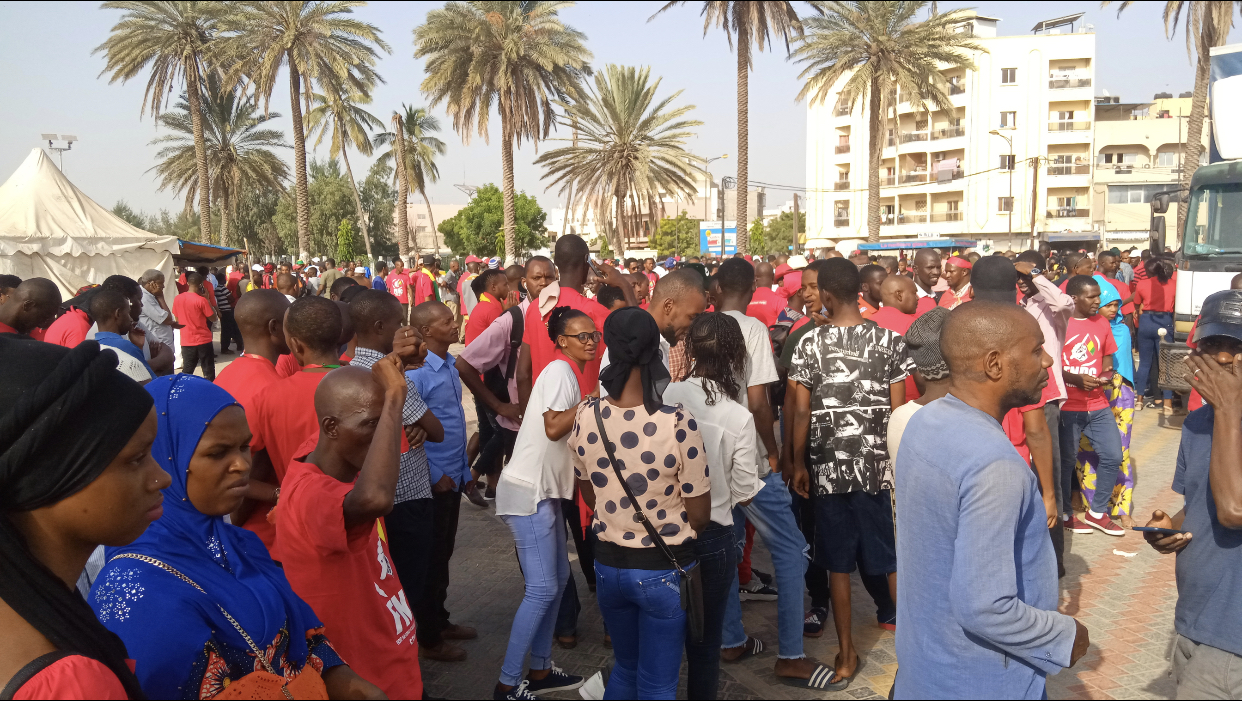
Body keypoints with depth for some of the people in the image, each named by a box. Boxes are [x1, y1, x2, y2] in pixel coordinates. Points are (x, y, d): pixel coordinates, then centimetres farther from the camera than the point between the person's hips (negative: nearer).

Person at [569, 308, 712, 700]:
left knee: (625, 668, 26)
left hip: (608, 564, 4)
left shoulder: (585, 418, -10)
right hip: (664, 569, -4)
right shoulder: (677, 424, -23)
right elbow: (700, 515, -14)